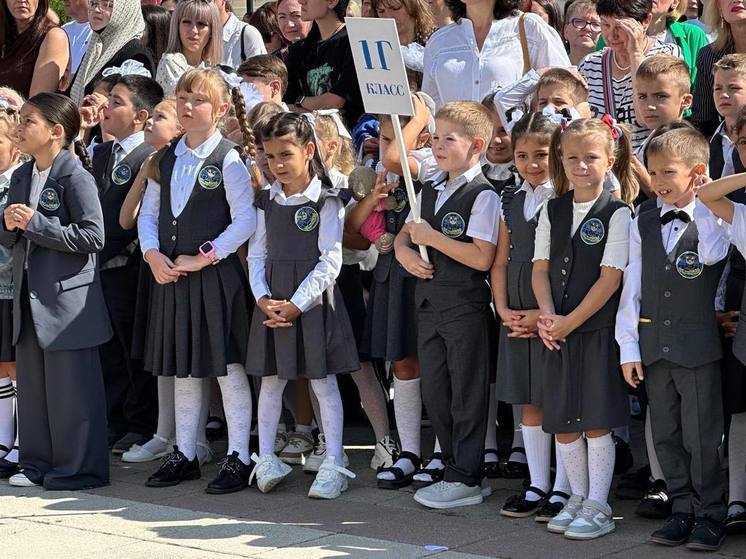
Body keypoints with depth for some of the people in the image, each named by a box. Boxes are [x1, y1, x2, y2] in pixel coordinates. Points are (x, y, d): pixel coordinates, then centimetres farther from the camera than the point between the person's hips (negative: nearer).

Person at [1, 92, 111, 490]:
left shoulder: (75, 177, -12)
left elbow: (92, 236, -18)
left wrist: (36, 224, -20)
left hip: (67, 297, -8)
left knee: (71, 387, -2)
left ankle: (79, 468, 7)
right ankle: (38, 464, 22)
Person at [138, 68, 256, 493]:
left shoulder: (228, 160, -8)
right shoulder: (166, 160, 11)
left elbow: (245, 221, -14)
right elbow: (148, 214, 14)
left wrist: (203, 257, -14)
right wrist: (153, 254, -2)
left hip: (216, 275, -6)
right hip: (171, 275, 6)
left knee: (228, 366, -3)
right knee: (183, 369, 13)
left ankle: (239, 458, 3)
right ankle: (185, 454, 22)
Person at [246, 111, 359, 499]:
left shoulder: (327, 201, -7)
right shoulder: (267, 201, 8)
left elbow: (330, 262, -11)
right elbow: (257, 254, 8)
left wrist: (296, 304, -15)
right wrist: (263, 299, -7)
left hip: (313, 301, -5)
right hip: (272, 303, 5)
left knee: (323, 382, 1)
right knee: (270, 380, 10)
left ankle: (333, 465, 6)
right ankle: (266, 459, 19)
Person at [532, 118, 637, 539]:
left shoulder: (618, 214, -8)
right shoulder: (553, 212, 8)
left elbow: (610, 278, -13)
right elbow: (541, 268, 7)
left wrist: (569, 322, -14)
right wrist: (548, 317, -9)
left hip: (598, 329, -5)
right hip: (559, 331, 5)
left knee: (597, 422, -2)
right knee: (563, 422, 10)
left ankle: (598, 507, 8)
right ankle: (578, 498, 25)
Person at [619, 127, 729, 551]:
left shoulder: (712, 219, -3)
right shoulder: (643, 226, 8)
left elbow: (712, 254, -24)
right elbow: (632, 288, 8)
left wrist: (700, 202, -16)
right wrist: (628, 347, 4)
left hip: (698, 347, -5)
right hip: (653, 348, 5)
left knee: (701, 438, -1)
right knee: (667, 437, 11)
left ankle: (710, 514, 10)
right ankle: (683, 510, 21)